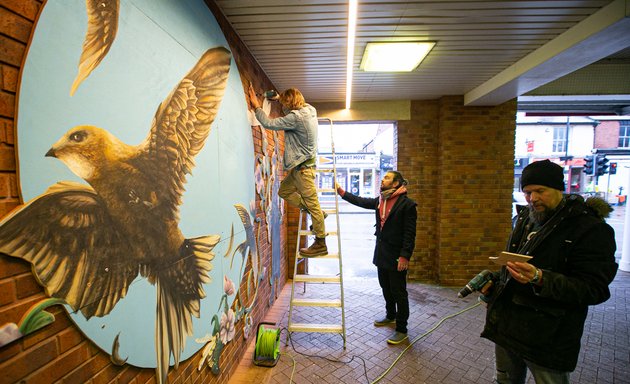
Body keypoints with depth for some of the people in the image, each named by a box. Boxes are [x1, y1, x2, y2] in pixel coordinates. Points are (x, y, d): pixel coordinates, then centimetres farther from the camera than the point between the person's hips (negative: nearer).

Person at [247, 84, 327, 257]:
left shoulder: (296, 117, -20)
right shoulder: (308, 110, 8)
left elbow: (269, 123, -17)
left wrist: (256, 106, -3)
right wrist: (280, 98, 20)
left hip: (303, 166, -10)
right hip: (300, 165, 10)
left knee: (312, 203, -3)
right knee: (284, 191, 17)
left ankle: (320, 244, 9)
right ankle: (317, 214, 18)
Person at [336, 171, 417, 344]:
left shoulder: (407, 204, -15)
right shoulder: (379, 201, 8)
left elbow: (410, 233, -17)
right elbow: (360, 201, 15)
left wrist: (405, 256, -21)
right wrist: (341, 191, 13)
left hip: (396, 256, -8)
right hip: (381, 253, 8)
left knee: (399, 292, 3)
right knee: (386, 288, 22)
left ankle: (402, 330, 18)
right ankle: (390, 315, 43)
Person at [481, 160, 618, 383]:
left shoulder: (591, 229, -13)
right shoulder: (525, 218, 7)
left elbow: (595, 290, -18)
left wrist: (540, 279, -32)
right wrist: (495, 282, 8)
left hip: (548, 339, -6)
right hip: (506, 324, 6)